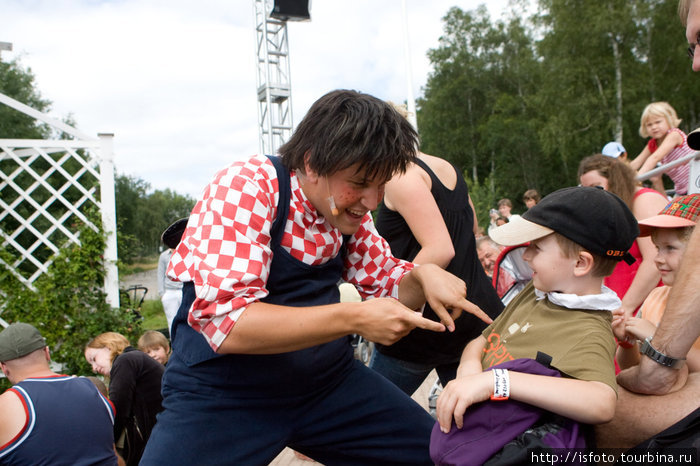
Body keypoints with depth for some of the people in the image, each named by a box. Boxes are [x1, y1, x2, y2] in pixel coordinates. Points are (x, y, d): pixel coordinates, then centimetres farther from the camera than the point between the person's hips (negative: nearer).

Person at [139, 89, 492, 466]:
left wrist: (423, 275, -12)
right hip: (224, 392, -5)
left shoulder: (347, 205, 1)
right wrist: (354, 318, -29)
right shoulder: (245, 188, -20)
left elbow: (387, 285, 11)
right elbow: (225, 321, -28)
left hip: (327, 379, 5)